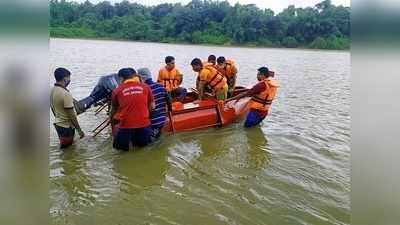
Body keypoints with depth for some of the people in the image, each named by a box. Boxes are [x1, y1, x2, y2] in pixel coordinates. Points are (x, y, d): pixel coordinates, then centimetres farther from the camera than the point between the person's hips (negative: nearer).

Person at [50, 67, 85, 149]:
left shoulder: (52, 90, 1)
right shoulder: (66, 94, -26)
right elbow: (71, 116, -24)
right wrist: (79, 130, -16)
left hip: (58, 124, 9)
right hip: (67, 127, -9)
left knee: (63, 147, 24)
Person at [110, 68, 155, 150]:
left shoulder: (117, 91, 1)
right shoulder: (145, 87, 2)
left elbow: (114, 109, 16)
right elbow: (152, 106, 8)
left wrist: (111, 119, 34)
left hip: (125, 125, -1)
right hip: (143, 123, 1)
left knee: (121, 148, 18)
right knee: (143, 145, 22)